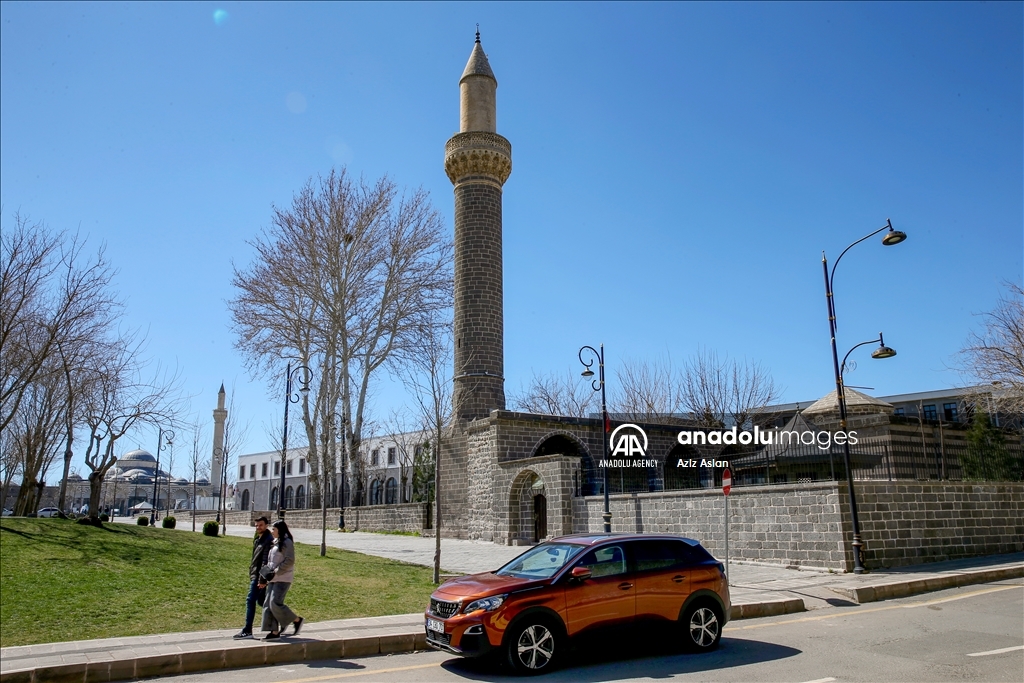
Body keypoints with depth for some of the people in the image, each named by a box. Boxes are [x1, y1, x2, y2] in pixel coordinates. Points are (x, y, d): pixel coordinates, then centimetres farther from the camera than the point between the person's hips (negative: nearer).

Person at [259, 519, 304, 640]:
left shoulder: (287, 542, -11)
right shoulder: (275, 542, 17)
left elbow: (289, 561, -18)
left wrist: (275, 572, -20)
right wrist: (266, 574, 10)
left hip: (283, 579, -9)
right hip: (274, 578, 9)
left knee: (276, 603, -15)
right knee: (268, 604, 5)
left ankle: (297, 620, 2)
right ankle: (275, 632, 10)